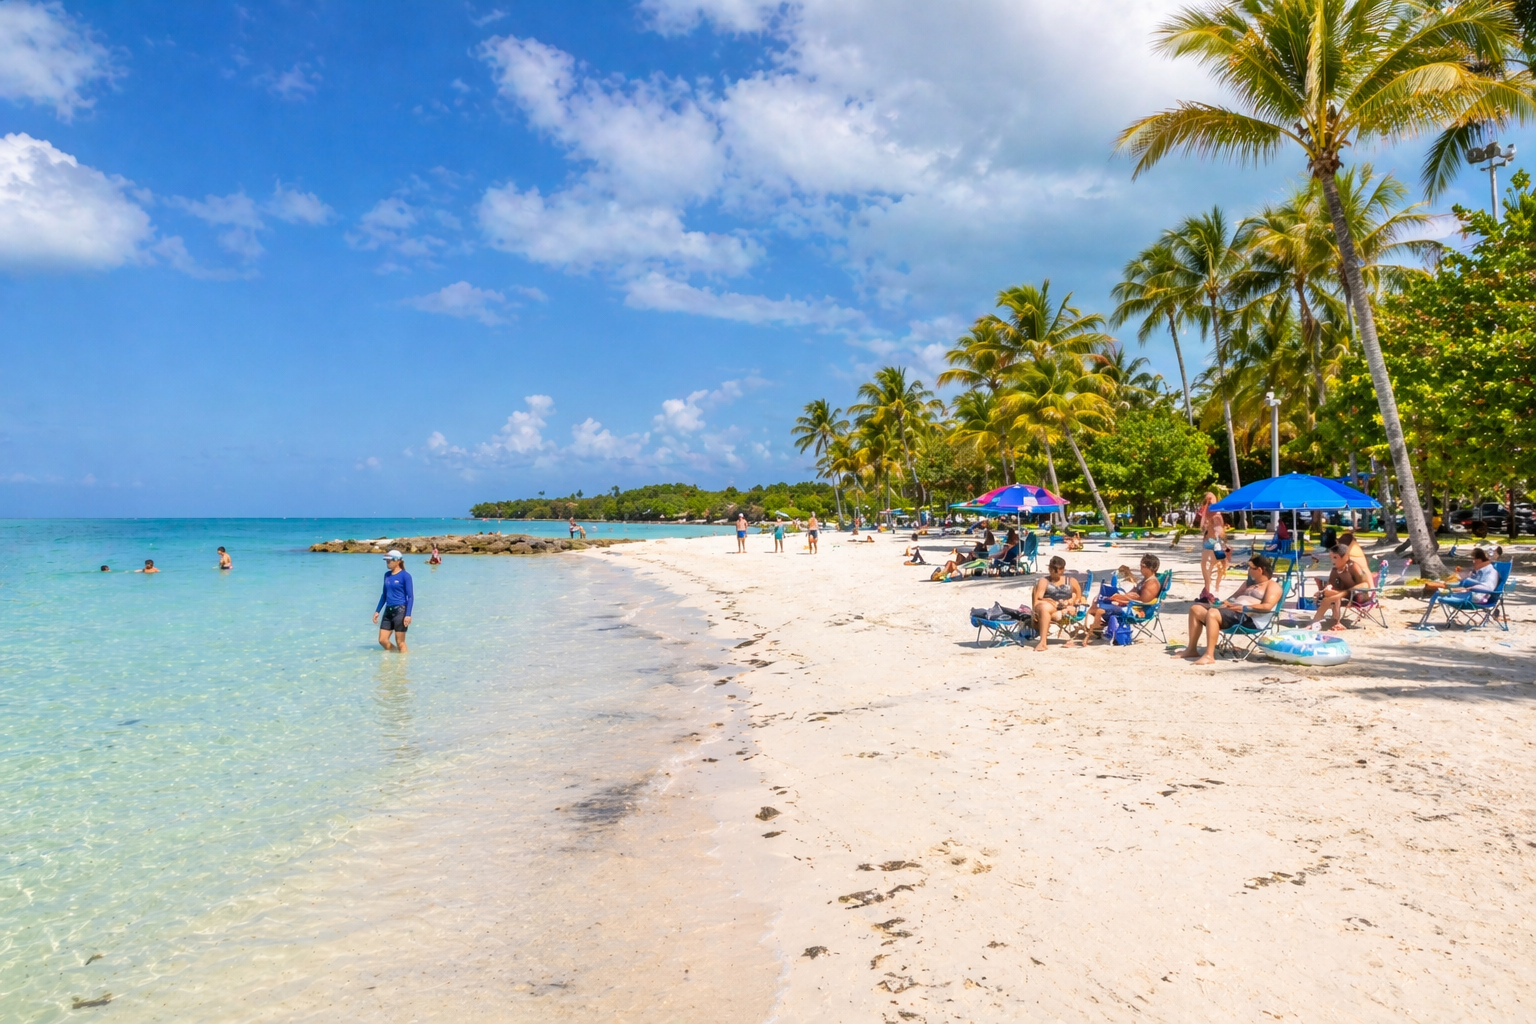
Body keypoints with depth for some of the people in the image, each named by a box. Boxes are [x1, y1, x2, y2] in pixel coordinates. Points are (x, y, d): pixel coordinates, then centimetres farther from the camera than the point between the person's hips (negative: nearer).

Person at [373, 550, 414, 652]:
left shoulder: (405, 576, -9)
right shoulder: (387, 575, 10)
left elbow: (410, 596, -10)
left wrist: (408, 615, -18)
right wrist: (377, 611, 17)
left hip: (400, 610, -7)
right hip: (388, 610, 7)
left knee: (400, 642, -1)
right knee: (382, 640, 5)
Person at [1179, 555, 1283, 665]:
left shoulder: (1273, 586, 1)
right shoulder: (1249, 583, 29)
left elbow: (1267, 606, -15)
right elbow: (1235, 596, 30)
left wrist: (1243, 607, -19)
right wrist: (1225, 602, 8)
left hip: (1248, 618, -10)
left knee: (1212, 613, -35)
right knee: (1195, 609, -1)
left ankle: (1209, 655, -35)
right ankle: (1192, 649, -1)